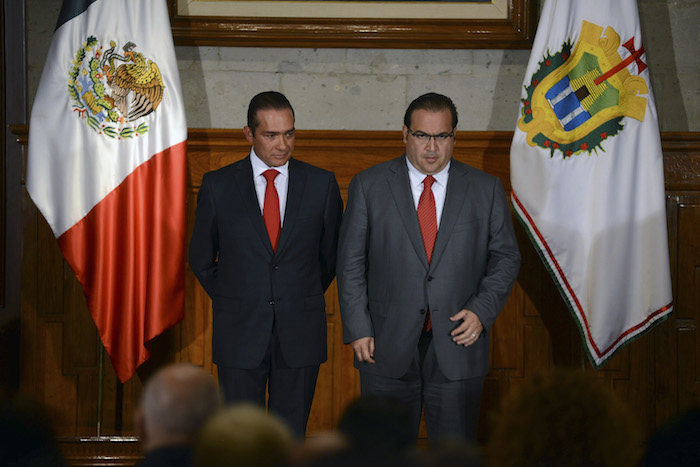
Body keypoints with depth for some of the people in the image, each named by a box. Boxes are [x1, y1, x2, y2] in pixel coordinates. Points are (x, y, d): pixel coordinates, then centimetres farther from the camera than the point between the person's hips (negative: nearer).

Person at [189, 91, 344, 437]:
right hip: (240, 333, -1)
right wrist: (230, 303, 10)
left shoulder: (322, 184, 1)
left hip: (300, 334, 1)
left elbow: (331, 254, 13)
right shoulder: (217, 185, 0)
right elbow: (200, 258, 11)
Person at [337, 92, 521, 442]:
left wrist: (482, 311, -7)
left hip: (457, 344, 0)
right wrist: (358, 329, -4)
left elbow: (506, 257, 8)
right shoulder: (368, 186, 3)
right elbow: (350, 262, 3)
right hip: (387, 351, 0)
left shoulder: (486, 189, 5)